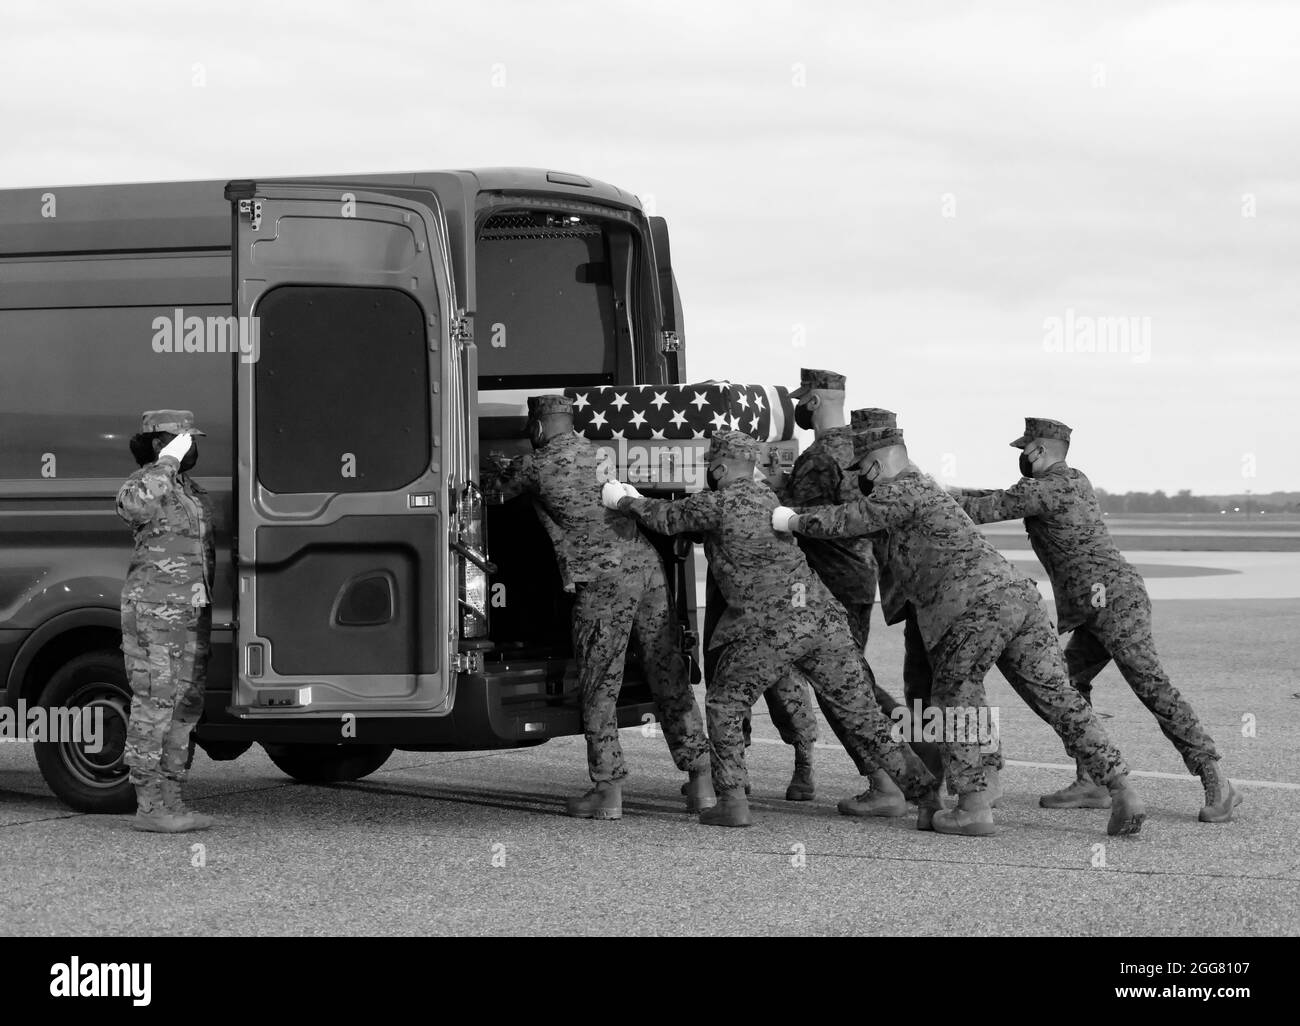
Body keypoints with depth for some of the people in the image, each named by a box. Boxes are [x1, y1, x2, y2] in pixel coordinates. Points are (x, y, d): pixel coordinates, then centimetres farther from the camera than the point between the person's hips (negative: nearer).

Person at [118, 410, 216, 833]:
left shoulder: (192, 491, 17)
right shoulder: (146, 483, -9)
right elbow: (131, 505, -35)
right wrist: (168, 461, -26)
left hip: (192, 612, 9)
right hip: (154, 609, -9)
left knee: (184, 707, 9)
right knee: (154, 706, -7)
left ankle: (170, 801, 14)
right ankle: (149, 806, -5)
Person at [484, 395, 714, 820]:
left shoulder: (534, 466, 1)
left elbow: (489, 491, 15)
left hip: (604, 578, -5)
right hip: (648, 565, 5)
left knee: (600, 686, 3)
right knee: (669, 677, 9)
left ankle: (609, 789, 2)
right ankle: (701, 778, 10)